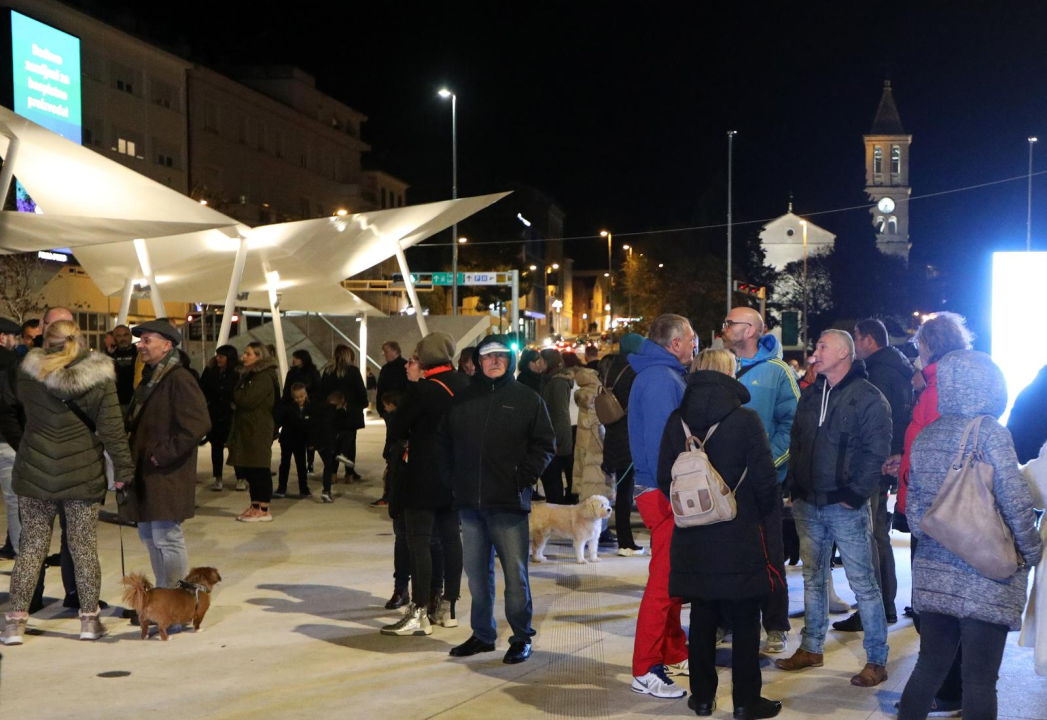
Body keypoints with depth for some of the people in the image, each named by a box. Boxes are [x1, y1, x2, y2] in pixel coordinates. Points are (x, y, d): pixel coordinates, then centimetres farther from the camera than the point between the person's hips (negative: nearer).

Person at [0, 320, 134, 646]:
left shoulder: (27, 372, -4)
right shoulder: (97, 378, -11)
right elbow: (112, 429, -11)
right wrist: (124, 469, -3)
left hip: (34, 473, 2)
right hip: (82, 474, -2)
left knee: (31, 545, 10)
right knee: (84, 547, 8)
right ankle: (89, 619, 14)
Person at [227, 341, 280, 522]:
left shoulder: (264, 377, -13)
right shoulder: (250, 375, 20)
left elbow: (247, 400, -21)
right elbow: (240, 400, 20)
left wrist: (236, 394, -2)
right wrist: (238, 396, -2)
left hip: (258, 431, -10)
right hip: (247, 429, 10)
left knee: (258, 468, -7)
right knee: (249, 468, 11)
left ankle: (264, 510, -4)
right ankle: (255, 506, 18)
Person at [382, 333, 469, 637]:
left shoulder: (424, 389, -16)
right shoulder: (464, 386, 5)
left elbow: (396, 428, -11)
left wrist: (410, 437, 11)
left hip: (424, 478, -7)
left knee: (419, 541, -3)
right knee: (451, 537, 13)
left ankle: (420, 613, -3)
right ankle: (448, 606, 20)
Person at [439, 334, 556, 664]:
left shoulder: (527, 399, 1)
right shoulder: (464, 399, 12)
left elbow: (544, 445, -1)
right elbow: (446, 441, 17)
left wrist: (524, 477, -9)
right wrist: (452, 477, 6)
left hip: (509, 502, -4)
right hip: (470, 501, 4)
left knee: (515, 572, 0)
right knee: (477, 572, 12)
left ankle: (522, 637, 12)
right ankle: (482, 634, 23)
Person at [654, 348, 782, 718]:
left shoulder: (677, 420, -1)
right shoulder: (746, 419, -12)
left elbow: (665, 478, 3)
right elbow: (765, 480, -10)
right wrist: (764, 512, 9)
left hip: (693, 538, 4)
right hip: (740, 535, -4)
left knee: (702, 618, 13)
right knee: (745, 622, 7)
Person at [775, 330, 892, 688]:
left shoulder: (868, 397, -9)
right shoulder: (811, 395, 13)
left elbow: (875, 453, -14)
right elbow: (796, 443, 19)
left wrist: (854, 494, -17)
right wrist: (795, 484, 10)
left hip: (846, 507, -7)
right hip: (809, 505, 7)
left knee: (863, 583, -1)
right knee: (813, 578, 15)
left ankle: (876, 660, 7)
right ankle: (811, 648, 27)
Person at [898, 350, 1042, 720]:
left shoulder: (925, 436, 6)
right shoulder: (989, 432, -11)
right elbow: (1016, 502, -12)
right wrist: (1032, 552, 2)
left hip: (934, 573, 6)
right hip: (986, 578, -5)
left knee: (930, 665, 17)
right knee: (979, 679, 3)